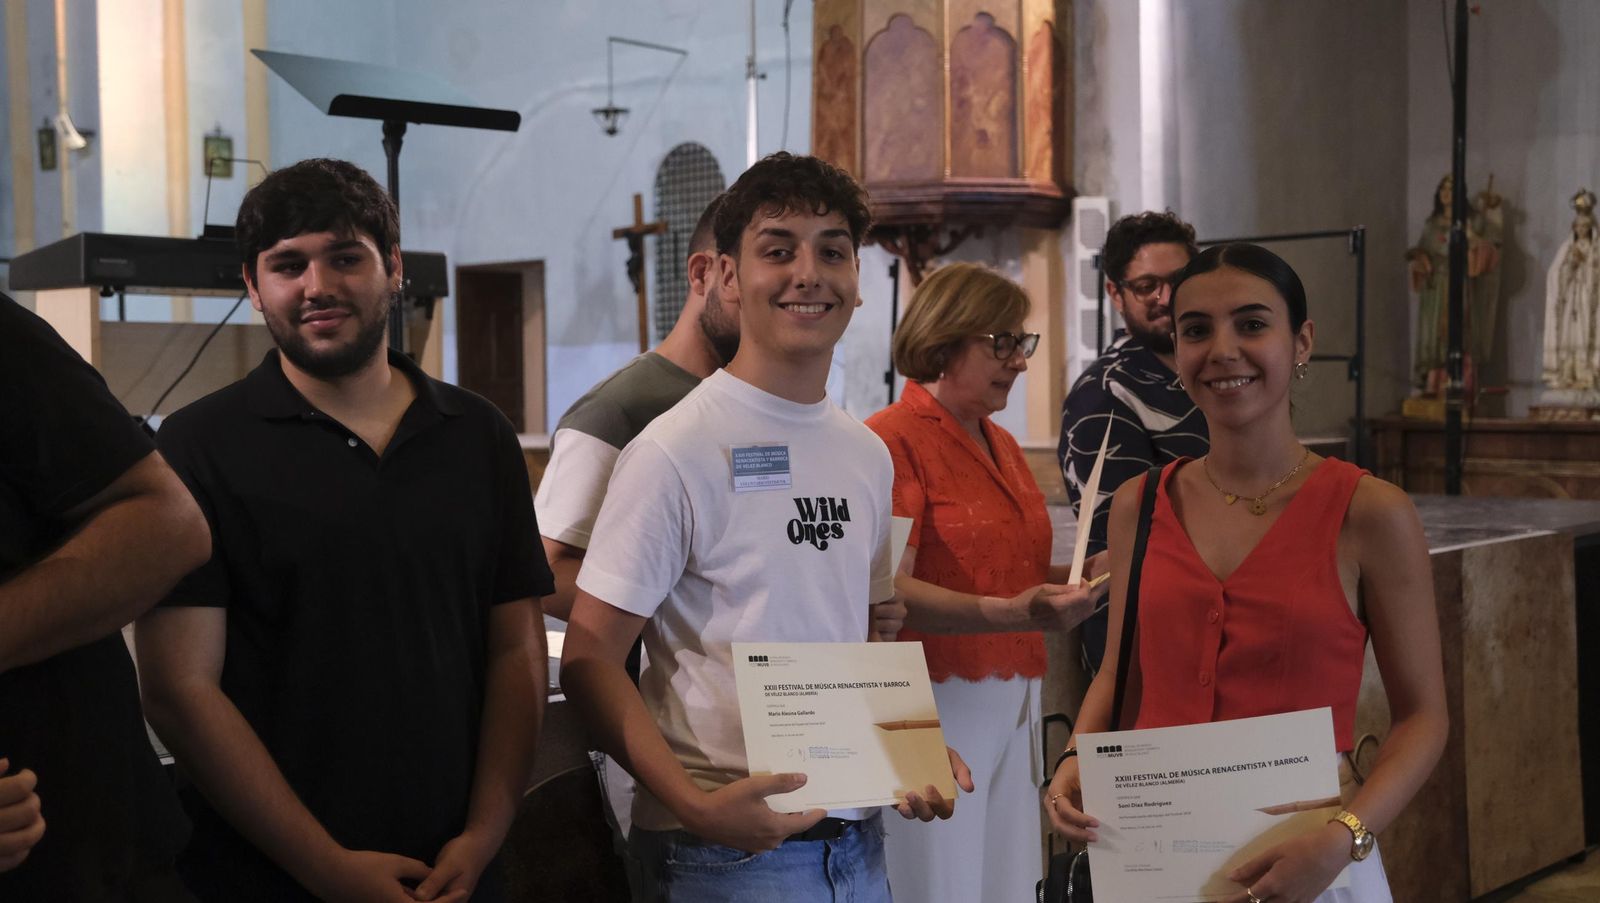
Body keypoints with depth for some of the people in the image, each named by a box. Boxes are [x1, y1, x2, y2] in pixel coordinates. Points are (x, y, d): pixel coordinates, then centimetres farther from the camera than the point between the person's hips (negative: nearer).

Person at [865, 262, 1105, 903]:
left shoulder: (1002, 446, 16)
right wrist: (1010, 614, -30)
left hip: (1014, 705, 8)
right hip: (938, 704, -7)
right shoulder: (893, 437, -9)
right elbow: (890, 591, -19)